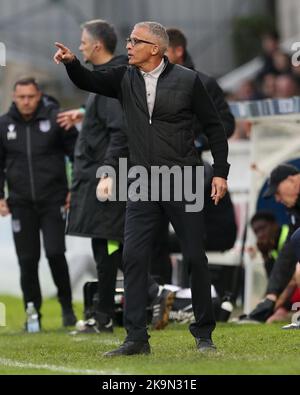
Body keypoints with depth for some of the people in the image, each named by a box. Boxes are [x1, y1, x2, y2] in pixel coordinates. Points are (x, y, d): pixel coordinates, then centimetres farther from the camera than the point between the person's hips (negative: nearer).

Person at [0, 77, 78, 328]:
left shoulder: (55, 119, -3)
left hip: (53, 200, -3)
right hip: (21, 203, 3)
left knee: (55, 253, -10)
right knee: (27, 260, 3)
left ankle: (67, 307, 7)